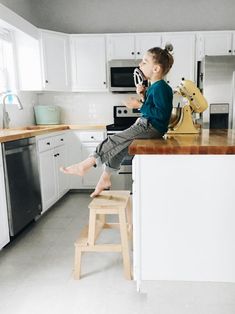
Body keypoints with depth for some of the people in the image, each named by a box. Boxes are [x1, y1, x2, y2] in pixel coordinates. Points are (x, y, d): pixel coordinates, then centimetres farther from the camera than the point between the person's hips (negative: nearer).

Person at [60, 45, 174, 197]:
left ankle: (84, 166, -3)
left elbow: (161, 113, -23)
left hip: (151, 128, -10)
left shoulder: (161, 87, -16)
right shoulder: (154, 87, 13)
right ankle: (105, 178, 15)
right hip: (147, 125, 10)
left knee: (114, 142, -12)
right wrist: (143, 96, 2)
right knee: (117, 147, 7)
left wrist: (139, 105, -21)